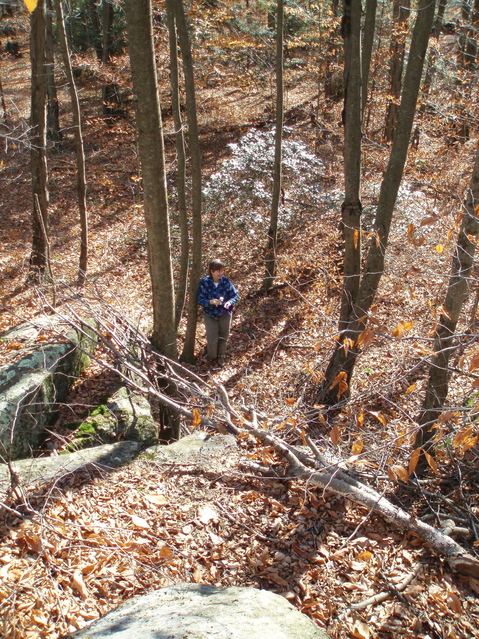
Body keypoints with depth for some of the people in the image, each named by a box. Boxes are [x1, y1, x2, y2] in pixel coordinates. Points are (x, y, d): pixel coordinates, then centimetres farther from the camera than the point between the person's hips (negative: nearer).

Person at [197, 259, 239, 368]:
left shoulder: (226, 281, -12)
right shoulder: (204, 282, -17)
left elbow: (235, 295, -4)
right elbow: (200, 300, -16)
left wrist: (230, 302, -26)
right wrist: (211, 302, -35)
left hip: (225, 314, 2)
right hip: (210, 315, -2)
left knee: (224, 337, 10)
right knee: (212, 338, -6)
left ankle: (220, 356, 38)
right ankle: (211, 355, 27)